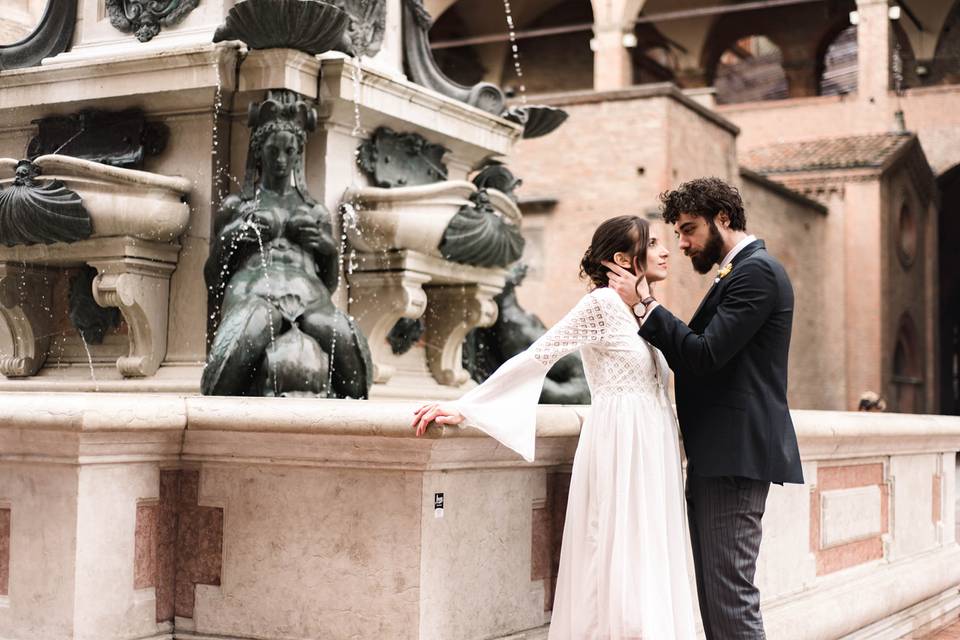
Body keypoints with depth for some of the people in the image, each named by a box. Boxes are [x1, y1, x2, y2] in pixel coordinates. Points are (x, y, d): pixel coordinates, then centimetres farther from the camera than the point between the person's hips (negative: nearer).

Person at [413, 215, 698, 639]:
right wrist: (463, 409, -12)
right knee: (620, 576, -8)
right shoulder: (602, 303, -7)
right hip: (620, 452, -8)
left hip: (650, 457, 8)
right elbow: (534, 358, -9)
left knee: (649, 575, 6)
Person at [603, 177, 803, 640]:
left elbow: (705, 354, -19)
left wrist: (644, 304, -11)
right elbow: (696, 359, 16)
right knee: (710, 589, 11)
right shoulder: (738, 272, 20)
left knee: (730, 591, -9)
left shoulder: (757, 271, -10)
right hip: (713, 456, 10)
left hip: (736, 453, -10)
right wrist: (647, 306, 6)